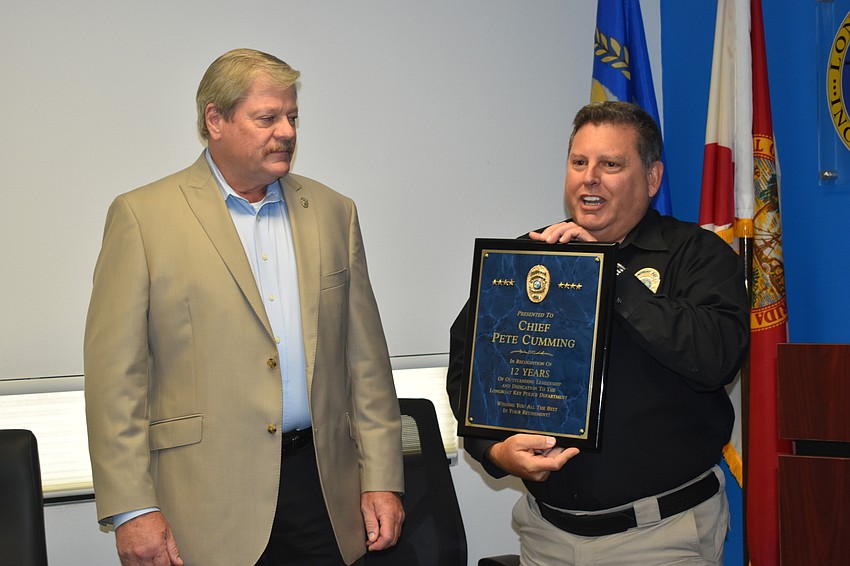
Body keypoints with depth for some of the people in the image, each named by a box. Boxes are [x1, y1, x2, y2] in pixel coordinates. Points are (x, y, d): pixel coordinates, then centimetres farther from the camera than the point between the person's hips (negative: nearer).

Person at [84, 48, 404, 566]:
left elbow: (365, 359, 10)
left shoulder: (333, 213, 10)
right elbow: (115, 374, -6)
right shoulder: (143, 216, -2)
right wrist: (132, 509, -10)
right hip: (206, 499, -3)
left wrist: (382, 480, 6)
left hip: (323, 482, 4)